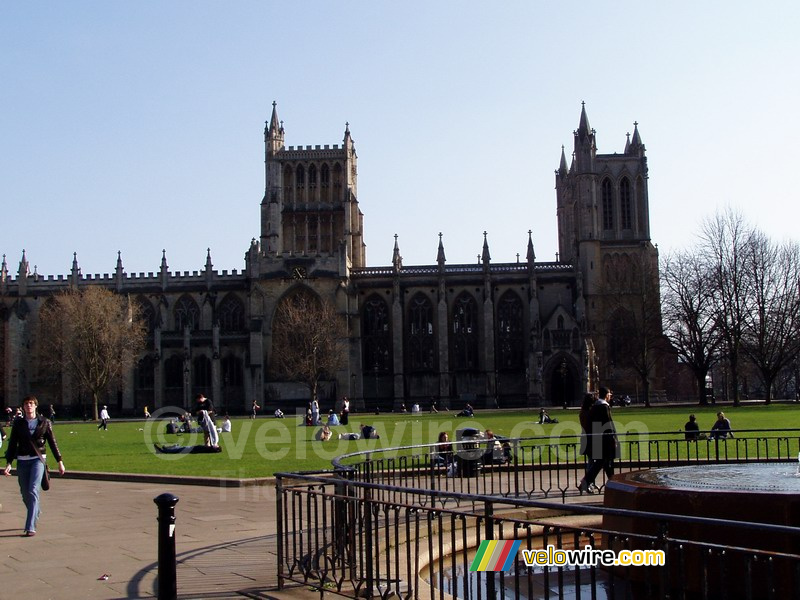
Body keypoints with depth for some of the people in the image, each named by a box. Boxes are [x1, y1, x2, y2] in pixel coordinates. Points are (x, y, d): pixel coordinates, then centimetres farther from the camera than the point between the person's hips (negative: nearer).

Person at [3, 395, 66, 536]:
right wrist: (8, 463, -1)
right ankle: (35, 514, 39)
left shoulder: (44, 422, 3)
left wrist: (60, 462, 7)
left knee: (33, 491, -17)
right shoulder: (18, 423, 6)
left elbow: (52, 443, 8)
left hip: (38, 459, -3)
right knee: (25, 494, 9)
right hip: (22, 461, 3)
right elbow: (12, 444, 8)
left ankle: (31, 527, -20)